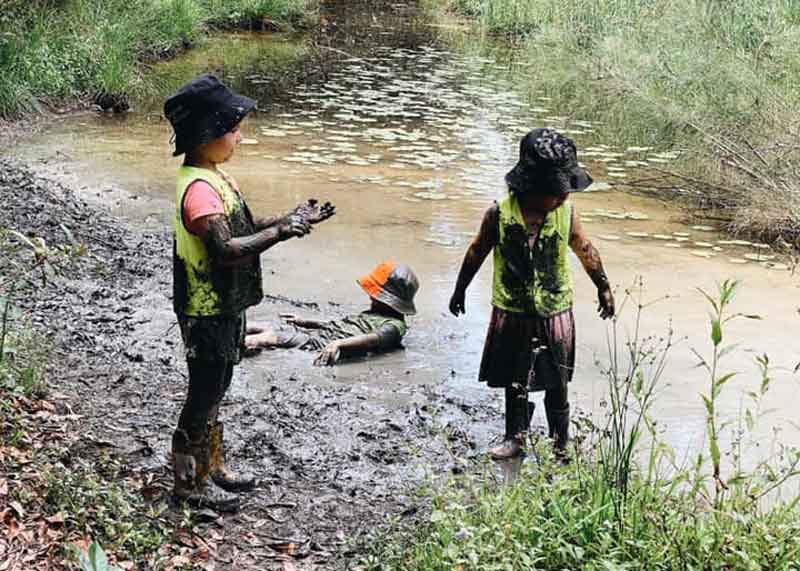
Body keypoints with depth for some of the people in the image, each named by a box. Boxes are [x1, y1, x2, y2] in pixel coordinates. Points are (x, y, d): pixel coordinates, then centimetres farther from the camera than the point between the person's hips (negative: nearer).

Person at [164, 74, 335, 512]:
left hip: (224, 307, 10)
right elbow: (225, 250, -36)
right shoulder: (198, 188, -26)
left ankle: (212, 466, 36)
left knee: (214, 391, 21)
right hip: (207, 313, -10)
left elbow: (243, 228, 14)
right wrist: (280, 232, -33)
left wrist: (293, 218, 4)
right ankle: (188, 481, 19)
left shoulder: (212, 176, 7)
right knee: (204, 396, 4)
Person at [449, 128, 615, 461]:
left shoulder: (566, 213, -11)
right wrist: (460, 290, 10)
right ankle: (515, 437, 31)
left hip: (555, 313, 0)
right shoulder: (500, 214, -15)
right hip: (512, 313, 0)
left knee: (557, 384, 8)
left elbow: (586, 251, 6)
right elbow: (477, 252, 0)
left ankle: (561, 443, 24)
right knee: (515, 383, 14)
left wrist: (603, 288, 15)